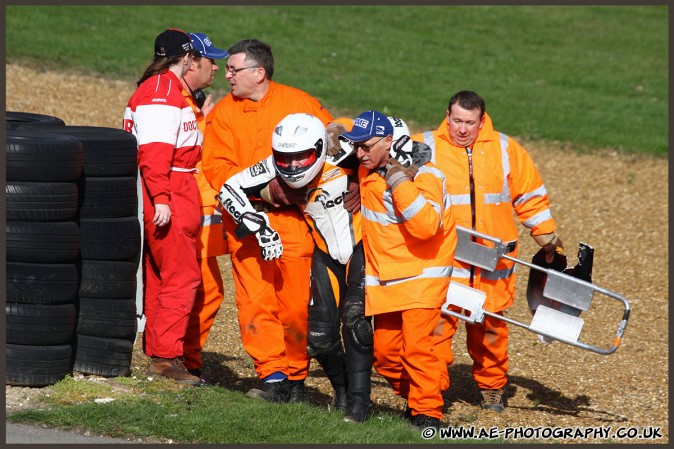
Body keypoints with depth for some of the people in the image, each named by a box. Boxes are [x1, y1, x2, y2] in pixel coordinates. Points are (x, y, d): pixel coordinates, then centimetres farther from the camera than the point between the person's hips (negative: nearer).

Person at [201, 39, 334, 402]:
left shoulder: (301, 104, 6)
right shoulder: (223, 112, 7)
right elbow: (216, 167, -2)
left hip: (294, 218, -1)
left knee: (296, 301, -3)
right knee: (255, 300, -6)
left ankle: (296, 378, 10)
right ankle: (273, 377, -3)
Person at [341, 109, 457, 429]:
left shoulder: (423, 174, -17)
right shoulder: (365, 169, 2)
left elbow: (426, 226, -33)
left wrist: (399, 182, -32)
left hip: (422, 274, -7)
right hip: (382, 277, 7)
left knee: (416, 346, -17)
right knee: (385, 353, 5)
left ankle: (427, 413, -6)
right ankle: (415, 400, 25)